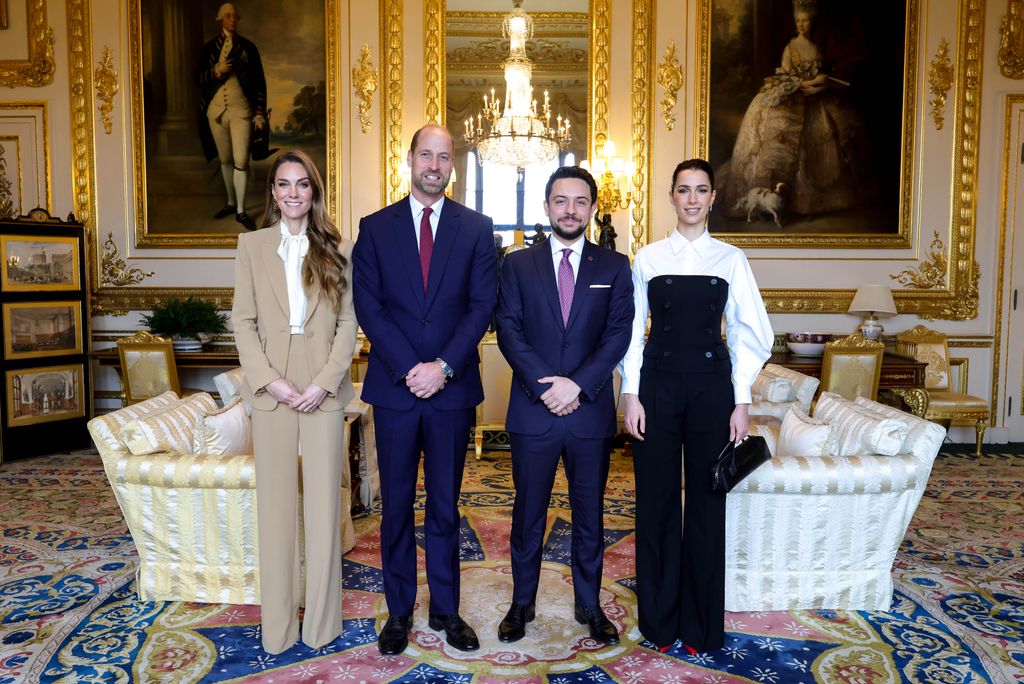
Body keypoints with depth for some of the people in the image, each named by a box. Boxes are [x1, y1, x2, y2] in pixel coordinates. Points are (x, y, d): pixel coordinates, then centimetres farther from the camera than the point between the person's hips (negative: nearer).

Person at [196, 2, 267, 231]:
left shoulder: (248, 47, 3)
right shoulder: (209, 47, 7)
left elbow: (259, 82, 3)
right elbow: (198, 78, 7)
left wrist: (260, 114, -3)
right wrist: (216, 71, -13)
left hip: (241, 111, -2)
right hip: (216, 110, 2)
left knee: (241, 161, -9)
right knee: (225, 160, 10)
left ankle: (241, 211, -2)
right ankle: (231, 202, 24)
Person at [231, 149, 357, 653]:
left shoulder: (337, 249, 5)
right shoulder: (252, 245, 6)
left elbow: (348, 323, 1)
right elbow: (243, 322, 2)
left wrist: (325, 382, -10)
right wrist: (270, 380, -10)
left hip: (324, 390, 0)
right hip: (271, 389, 0)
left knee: (324, 503, 5)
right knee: (276, 504, 6)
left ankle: (321, 621, 19)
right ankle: (278, 623, 18)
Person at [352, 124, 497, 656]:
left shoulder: (476, 228, 4)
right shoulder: (375, 227, 5)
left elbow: (482, 304, -3)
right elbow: (368, 307, -2)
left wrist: (444, 366, -14)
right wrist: (410, 368, -13)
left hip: (453, 387, 0)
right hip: (393, 387, 0)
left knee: (445, 506, 11)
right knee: (396, 506, 9)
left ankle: (445, 609, 25)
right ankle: (399, 612, 24)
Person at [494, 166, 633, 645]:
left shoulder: (614, 267, 5)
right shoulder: (518, 264, 5)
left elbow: (618, 335, -3)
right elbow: (509, 332, -3)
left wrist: (578, 384, -15)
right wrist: (546, 386, -15)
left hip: (591, 411, 1)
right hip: (532, 410, 0)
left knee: (589, 514, 12)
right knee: (528, 513, 11)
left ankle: (589, 605, 29)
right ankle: (522, 603, 28)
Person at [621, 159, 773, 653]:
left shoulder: (731, 260, 3)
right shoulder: (648, 258, 3)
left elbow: (751, 334, 3)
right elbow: (632, 331, 2)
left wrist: (741, 401, -2)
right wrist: (631, 395, -4)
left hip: (711, 386, 0)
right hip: (657, 385, 0)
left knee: (707, 503, 7)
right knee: (657, 502, 7)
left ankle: (701, 625, 24)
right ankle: (658, 620, 24)